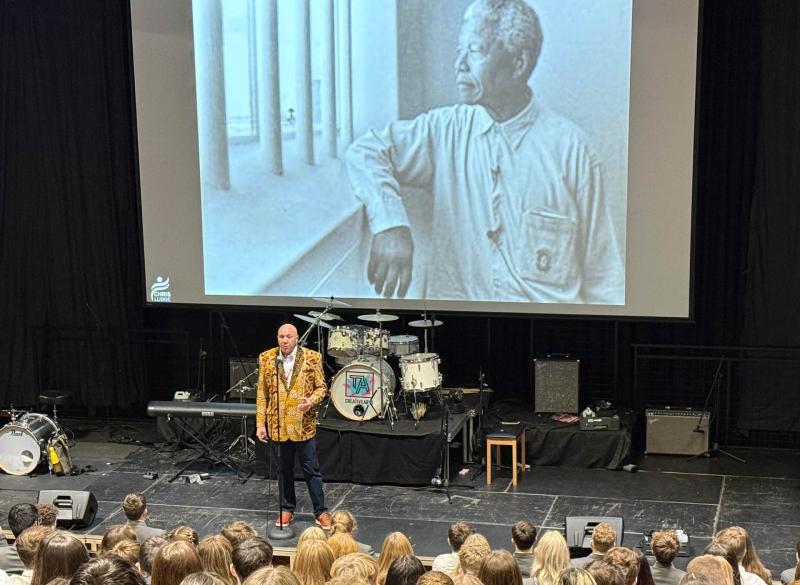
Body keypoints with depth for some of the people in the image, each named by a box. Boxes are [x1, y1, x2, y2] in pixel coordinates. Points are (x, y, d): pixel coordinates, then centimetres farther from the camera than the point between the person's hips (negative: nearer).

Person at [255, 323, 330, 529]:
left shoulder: (312, 358, -4)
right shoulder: (267, 359, 1)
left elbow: (321, 387, 1)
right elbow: (262, 393, 4)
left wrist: (311, 401, -20)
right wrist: (260, 423, 1)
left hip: (304, 423, -2)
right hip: (278, 423, 2)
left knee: (311, 469, 3)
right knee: (284, 469, 13)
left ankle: (321, 511, 11)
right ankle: (287, 509, 25)